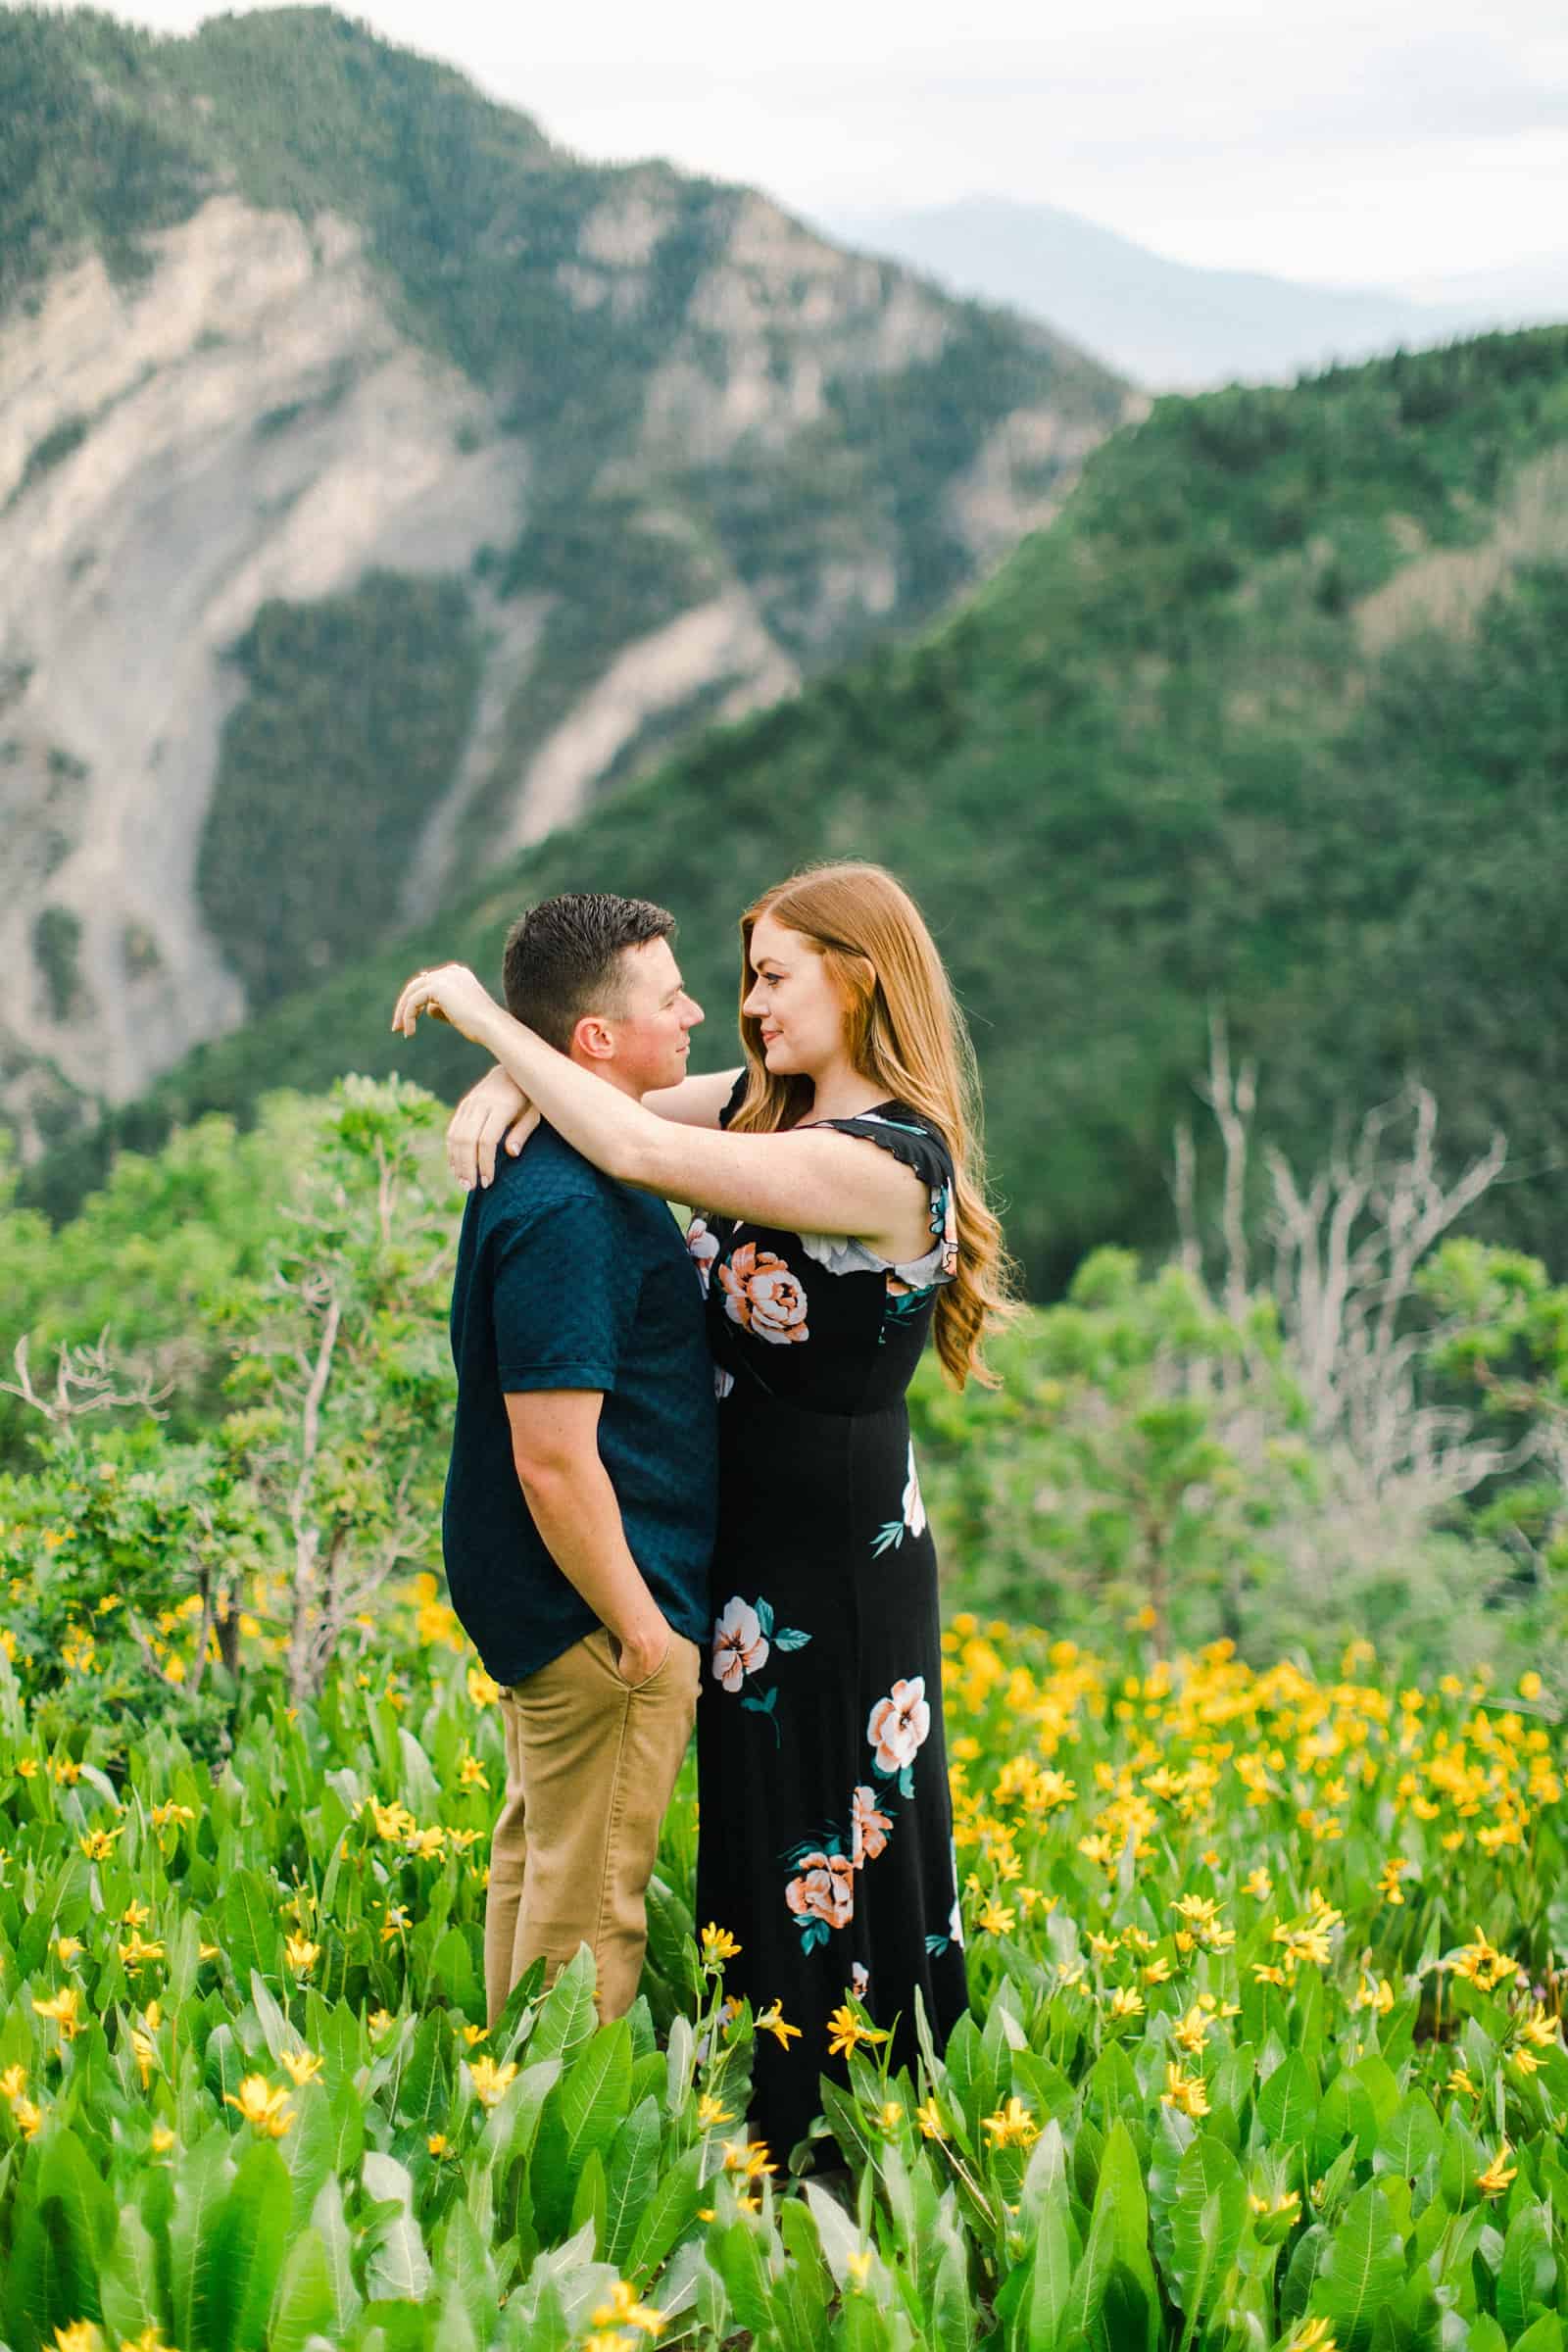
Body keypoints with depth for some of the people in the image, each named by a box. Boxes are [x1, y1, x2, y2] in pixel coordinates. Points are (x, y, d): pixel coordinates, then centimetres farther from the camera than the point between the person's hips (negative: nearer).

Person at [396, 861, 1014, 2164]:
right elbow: (628, 1100, 12)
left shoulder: (886, 1163, -23)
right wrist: (507, 1082, -12)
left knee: (831, 1845, 3)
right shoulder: (767, 1103, 5)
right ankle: (774, 2135, 32)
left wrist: (488, 1016, -22)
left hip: (835, 1561, -9)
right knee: (757, 1831, 18)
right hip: (753, 1539, 9)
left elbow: (639, 1151, -32)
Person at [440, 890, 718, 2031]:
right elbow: (554, 1460, -26)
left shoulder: (552, 1166, 7)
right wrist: (638, 1626, -20)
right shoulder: (565, 1210, -26)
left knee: (540, 1856, 20)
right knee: (591, 1896, 0)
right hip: (593, 1605, -11)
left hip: (534, 1599, 11)